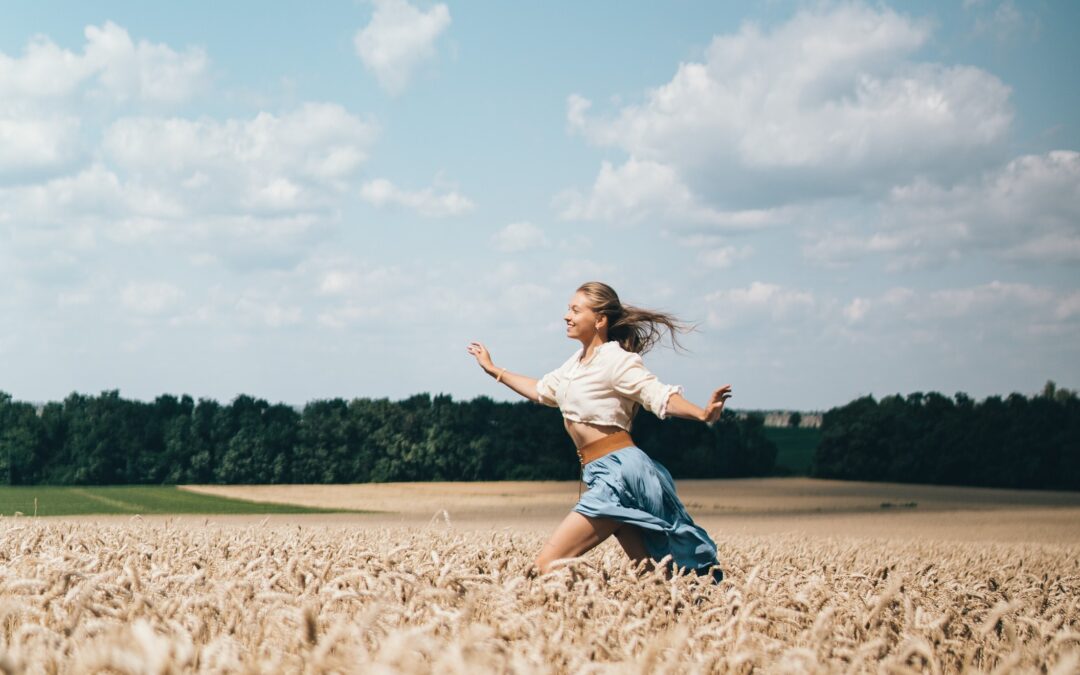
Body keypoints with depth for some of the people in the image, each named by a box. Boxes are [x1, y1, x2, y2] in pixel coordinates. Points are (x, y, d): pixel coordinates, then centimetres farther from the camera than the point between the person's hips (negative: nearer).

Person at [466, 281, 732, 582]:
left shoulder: (615, 360, -10)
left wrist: (702, 414, -38)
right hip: (603, 473, 9)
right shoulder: (577, 361, 15)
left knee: (548, 564, -14)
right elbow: (542, 391, 31)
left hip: (619, 470, -9)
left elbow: (660, 396, -21)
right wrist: (493, 369, 38)